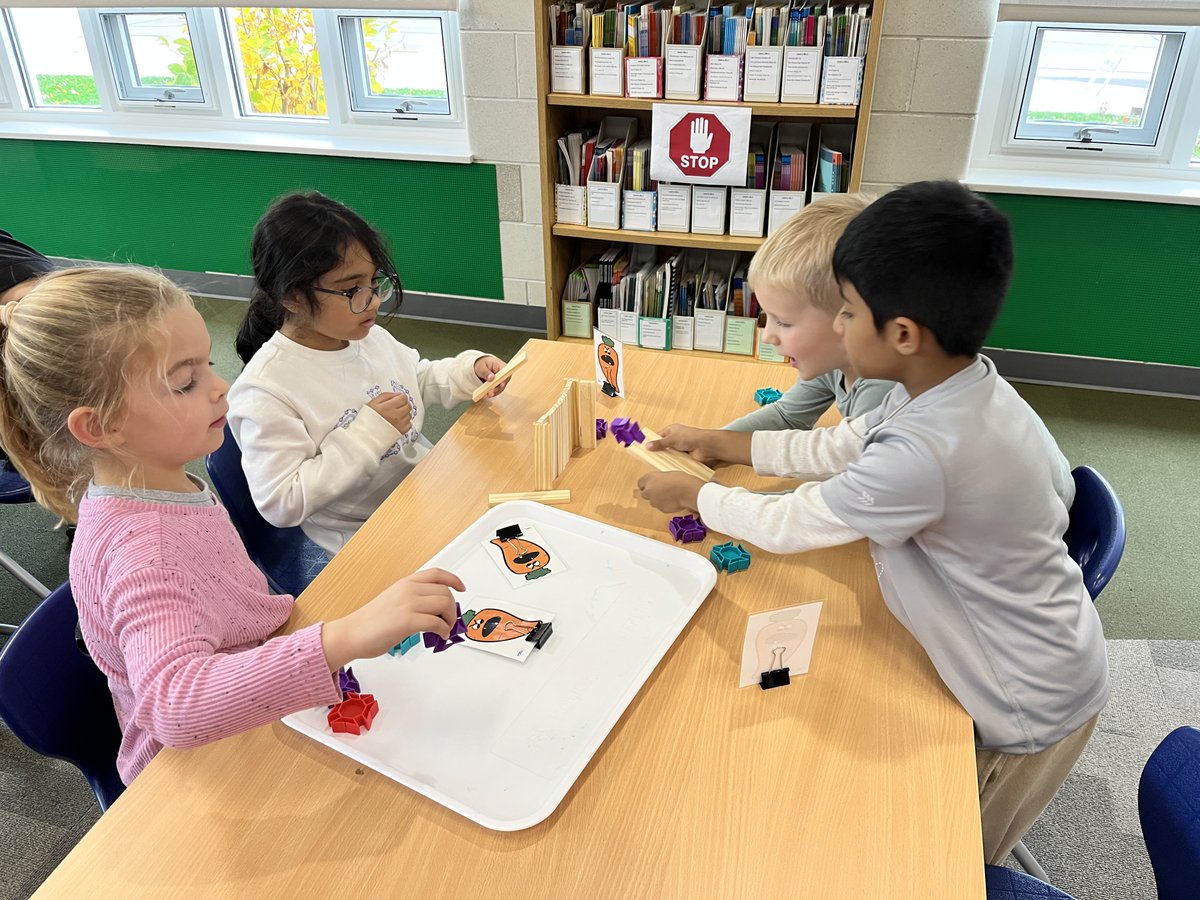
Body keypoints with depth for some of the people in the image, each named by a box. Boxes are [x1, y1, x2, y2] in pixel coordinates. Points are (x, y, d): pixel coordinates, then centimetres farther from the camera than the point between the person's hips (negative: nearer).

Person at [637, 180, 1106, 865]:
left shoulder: (920, 455, -39)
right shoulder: (961, 384, -10)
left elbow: (787, 524, -23)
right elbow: (836, 447, 3)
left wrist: (691, 494, -6)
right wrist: (720, 443, 6)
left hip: (1033, 710, -7)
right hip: (1048, 664, 7)